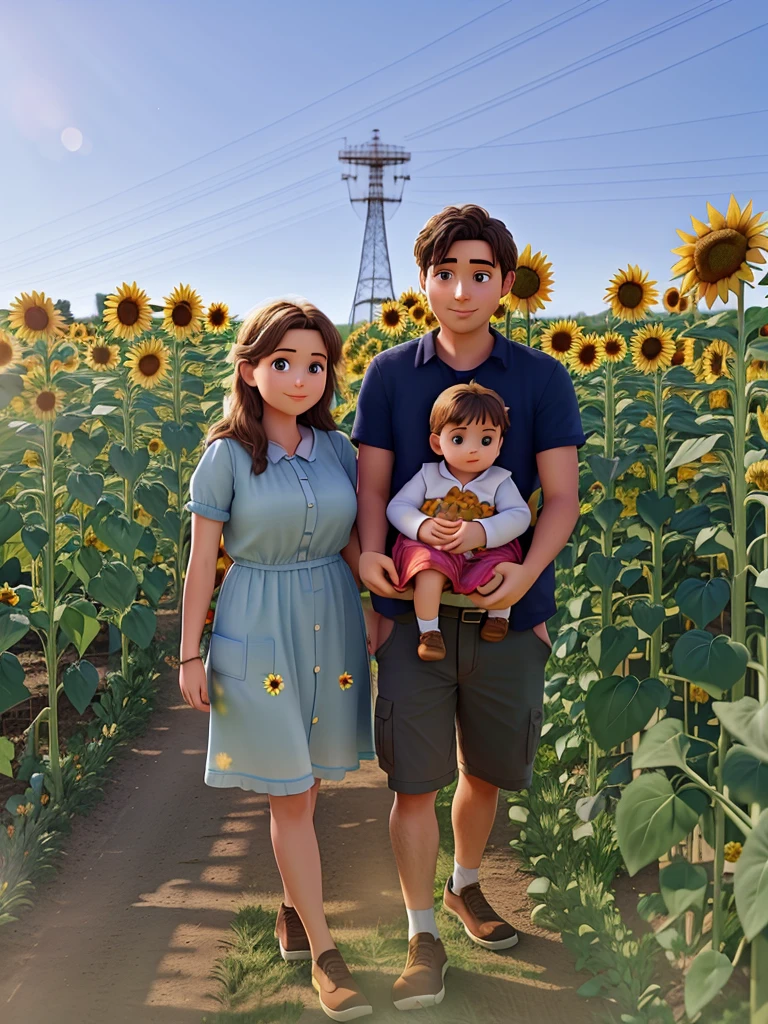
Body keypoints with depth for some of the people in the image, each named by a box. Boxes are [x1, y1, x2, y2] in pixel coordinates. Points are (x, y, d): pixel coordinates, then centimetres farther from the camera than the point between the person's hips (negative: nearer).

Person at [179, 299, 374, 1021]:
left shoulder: (335, 448, 3)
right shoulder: (226, 456, -8)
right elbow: (201, 562, -5)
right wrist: (191, 656, -4)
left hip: (330, 624, 4)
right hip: (258, 633, -4)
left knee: (307, 786, 13)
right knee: (288, 793, 3)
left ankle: (293, 908, 36)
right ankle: (321, 950, 15)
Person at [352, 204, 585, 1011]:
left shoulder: (542, 379, 0)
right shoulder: (390, 374, 2)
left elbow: (561, 497, -3)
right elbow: (372, 483, 1)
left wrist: (528, 571, -21)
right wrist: (371, 551, -19)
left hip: (507, 611, 1)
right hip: (414, 610, -1)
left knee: (487, 768, 17)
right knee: (415, 779, 2)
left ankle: (465, 887, 43)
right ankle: (422, 937, 21)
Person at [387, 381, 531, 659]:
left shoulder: (499, 481, -1)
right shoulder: (428, 475, 1)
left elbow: (519, 516, -12)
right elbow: (397, 507, -2)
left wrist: (481, 531, -29)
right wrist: (421, 526, -24)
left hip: (485, 554, 1)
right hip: (434, 550, -1)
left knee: (502, 568, -27)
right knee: (430, 570, -31)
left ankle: (500, 615, 4)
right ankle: (428, 631, -15)